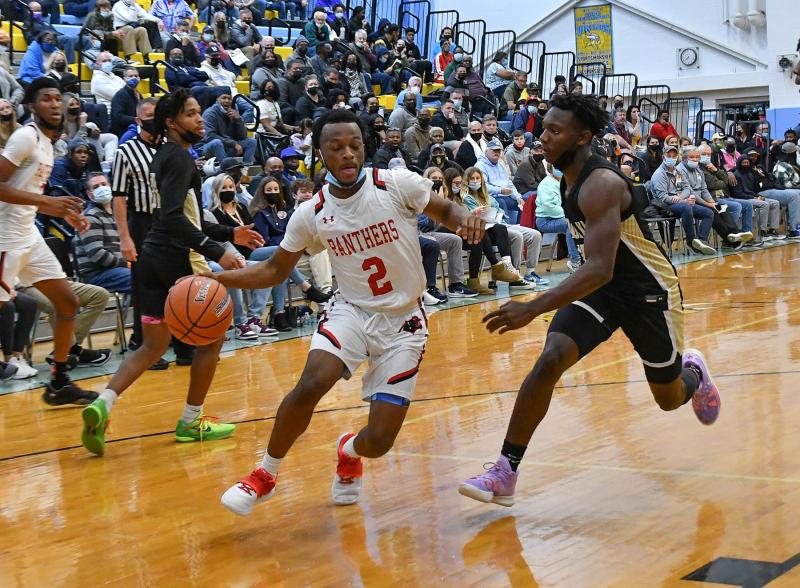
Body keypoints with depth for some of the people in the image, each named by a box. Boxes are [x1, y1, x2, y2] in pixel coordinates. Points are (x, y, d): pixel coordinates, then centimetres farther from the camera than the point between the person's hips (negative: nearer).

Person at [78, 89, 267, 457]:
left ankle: (103, 404, -8)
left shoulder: (165, 156, 19)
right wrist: (216, 251, -28)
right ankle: (191, 422, 12)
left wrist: (229, 234, 26)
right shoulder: (179, 157, -11)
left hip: (155, 257, 9)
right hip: (177, 258, -9)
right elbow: (172, 217, -24)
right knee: (211, 337, 7)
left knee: (153, 346, 10)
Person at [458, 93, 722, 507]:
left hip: (649, 289, -6)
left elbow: (600, 269, -40)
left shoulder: (600, 184, -30)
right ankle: (504, 474, -18)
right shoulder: (569, 177, -2)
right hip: (599, 285, 6)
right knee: (549, 361, -20)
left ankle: (693, 372, 52)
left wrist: (533, 309, -46)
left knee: (669, 398, 14)